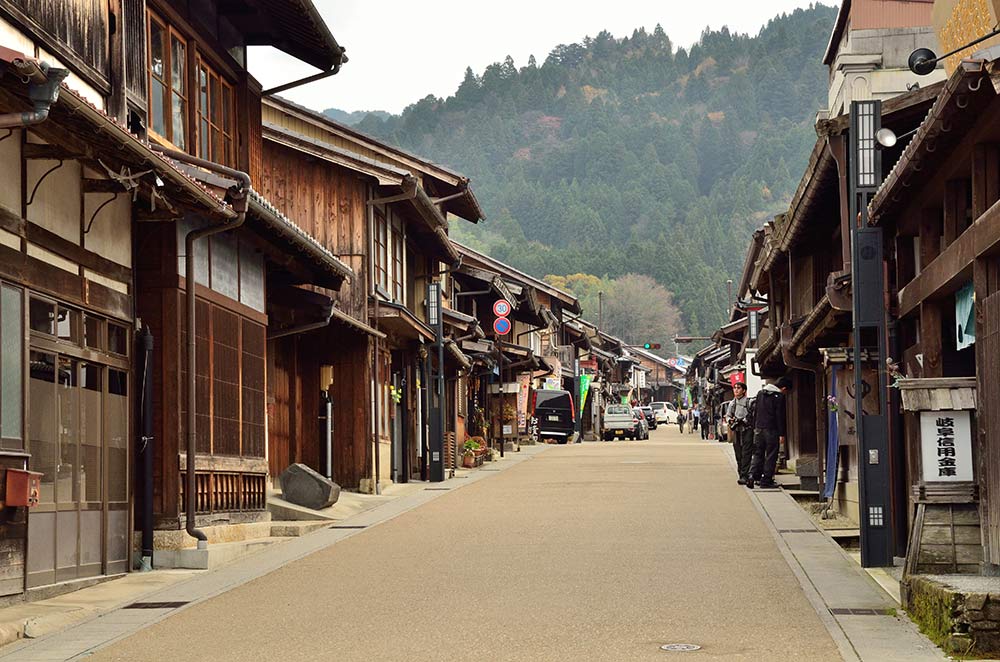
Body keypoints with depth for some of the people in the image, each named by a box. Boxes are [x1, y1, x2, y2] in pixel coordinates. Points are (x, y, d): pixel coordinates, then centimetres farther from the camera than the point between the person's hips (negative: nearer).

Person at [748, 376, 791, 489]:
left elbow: (755, 411, 16)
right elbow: (780, 416, -11)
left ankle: (753, 476, -7)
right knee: (771, 455, 2)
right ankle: (766, 480, 1)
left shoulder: (760, 393, 12)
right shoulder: (779, 396, -9)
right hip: (771, 429, -5)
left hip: (759, 428, 5)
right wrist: (782, 434, -9)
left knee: (758, 453, 11)